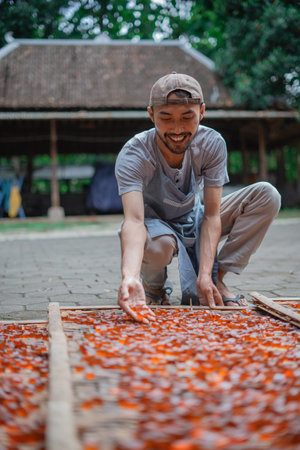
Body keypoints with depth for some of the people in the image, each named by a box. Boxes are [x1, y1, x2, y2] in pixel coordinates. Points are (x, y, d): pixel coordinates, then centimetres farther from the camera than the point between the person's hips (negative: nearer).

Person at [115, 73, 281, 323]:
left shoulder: (212, 144, -20)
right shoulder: (132, 156, -29)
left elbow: (211, 215, -22)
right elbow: (134, 220, -44)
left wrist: (205, 276, -35)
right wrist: (130, 277, -63)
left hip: (194, 222, 4)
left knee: (267, 195, -18)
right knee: (157, 245, -43)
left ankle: (216, 279, -12)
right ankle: (153, 286, -4)